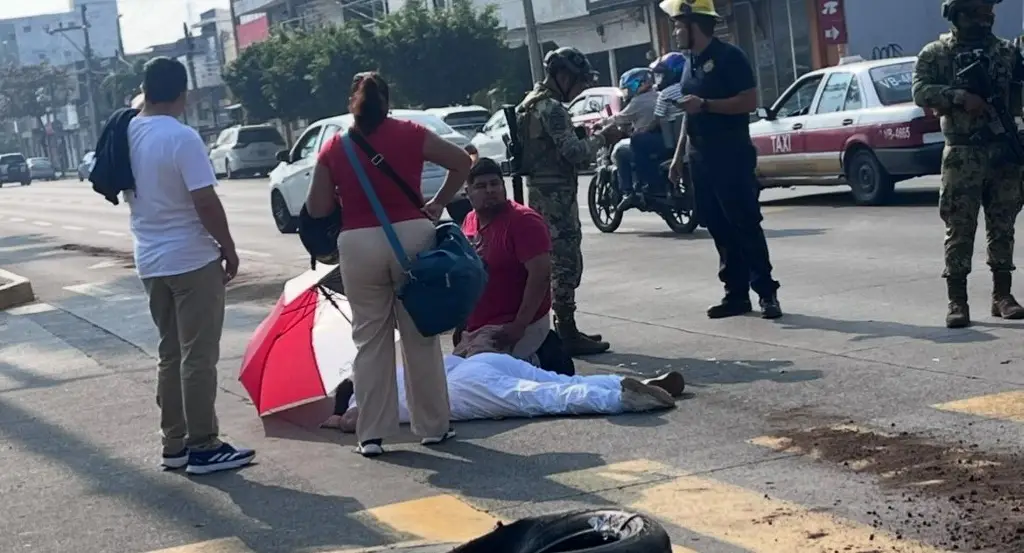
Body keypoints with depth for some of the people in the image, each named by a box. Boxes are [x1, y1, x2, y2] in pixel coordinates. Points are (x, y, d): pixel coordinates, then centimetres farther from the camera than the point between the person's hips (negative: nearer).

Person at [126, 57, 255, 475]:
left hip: (150, 261, 7)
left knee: (170, 354, 15)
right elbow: (205, 202, -20)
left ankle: (174, 444, 19)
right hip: (192, 259, -7)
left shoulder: (126, 136, 4)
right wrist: (228, 248, -7)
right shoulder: (182, 138, -18)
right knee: (198, 357, -1)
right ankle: (202, 448, 2)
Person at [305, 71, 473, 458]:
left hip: (358, 244, 0)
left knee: (370, 340, 8)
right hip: (411, 236, 0)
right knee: (421, 337, 10)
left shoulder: (333, 149, 2)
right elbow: (461, 161, 3)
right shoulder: (410, 134, 1)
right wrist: (438, 204, 10)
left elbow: (317, 208, 2)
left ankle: (372, 434, 8)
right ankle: (433, 426, 16)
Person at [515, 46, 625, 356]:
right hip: (556, 193, -10)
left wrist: (593, 142, 12)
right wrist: (602, 138, -6)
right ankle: (567, 333, -5)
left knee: (559, 261, 15)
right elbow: (572, 151, -21)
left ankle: (564, 329, 21)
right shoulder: (552, 108, -15)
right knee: (566, 261, -7)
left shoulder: (532, 104, 17)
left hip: (541, 191, 10)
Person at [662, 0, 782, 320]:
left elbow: (750, 101, -15)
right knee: (720, 230, 7)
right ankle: (736, 294, 12)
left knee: (746, 227, -8)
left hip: (732, 158, -8)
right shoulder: (691, 64, 16)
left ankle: (767, 292, -4)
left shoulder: (729, 57, -8)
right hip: (702, 160, 8)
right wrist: (678, 156, 18)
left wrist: (704, 104, -21)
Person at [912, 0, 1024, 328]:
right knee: (960, 229, -2)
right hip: (963, 155, -3)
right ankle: (957, 301, 2)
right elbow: (921, 92, -11)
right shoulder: (935, 54, 2)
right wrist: (961, 97, -23)